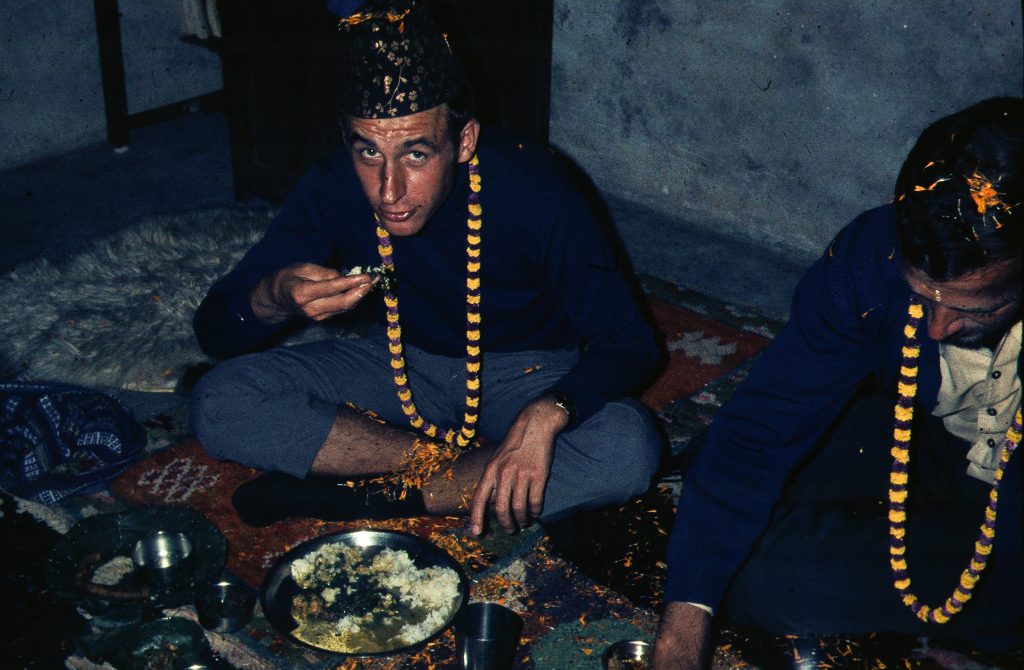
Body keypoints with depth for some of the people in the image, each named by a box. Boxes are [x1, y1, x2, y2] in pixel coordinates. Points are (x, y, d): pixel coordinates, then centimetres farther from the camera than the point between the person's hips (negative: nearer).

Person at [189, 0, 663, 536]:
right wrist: (275, 299, -38)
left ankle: (370, 494, -24)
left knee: (630, 450, -34)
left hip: (526, 373, -2)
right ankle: (460, 472, -18)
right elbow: (214, 330, -14)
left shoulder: (536, 191, -26)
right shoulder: (335, 189, -19)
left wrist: (547, 413, -41)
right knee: (218, 403, -20)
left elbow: (629, 343, -21)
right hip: (402, 365, 2)